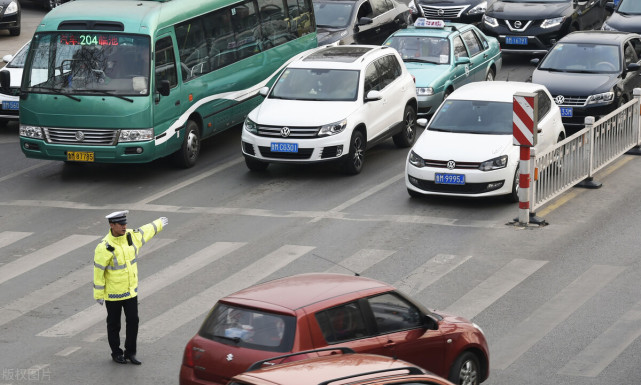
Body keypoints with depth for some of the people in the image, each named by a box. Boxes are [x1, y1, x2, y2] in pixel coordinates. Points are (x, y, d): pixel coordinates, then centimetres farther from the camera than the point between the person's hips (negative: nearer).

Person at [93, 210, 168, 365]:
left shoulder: (132, 236, -5)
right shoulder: (104, 247, -22)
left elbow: (147, 230, 18)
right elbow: (98, 272, -15)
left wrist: (160, 223, 35)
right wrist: (99, 294, -10)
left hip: (131, 290, 5)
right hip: (113, 293, -5)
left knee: (133, 321, 3)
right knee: (114, 324, 10)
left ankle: (130, 352, 17)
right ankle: (116, 353, 26)